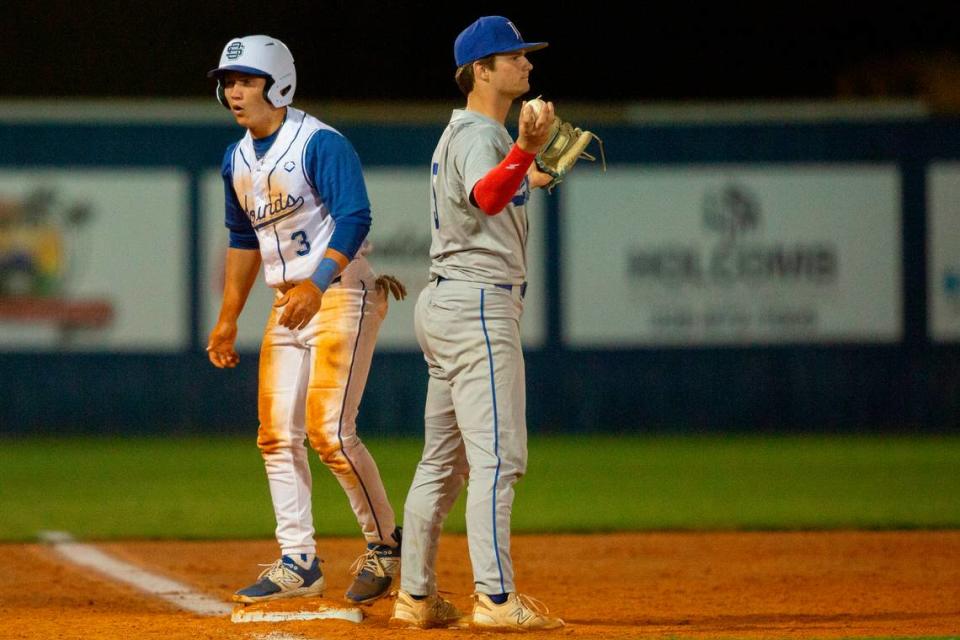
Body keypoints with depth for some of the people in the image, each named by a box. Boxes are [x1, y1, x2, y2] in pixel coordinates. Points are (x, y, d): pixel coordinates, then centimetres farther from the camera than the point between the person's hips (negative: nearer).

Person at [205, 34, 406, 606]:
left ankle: (386, 542, 1)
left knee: (328, 429, -15)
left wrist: (317, 285, -37)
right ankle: (298, 564, 10)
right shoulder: (238, 160, 12)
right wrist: (228, 319, 20)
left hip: (341, 297, -8)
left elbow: (354, 218, -24)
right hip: (288, 305, 8)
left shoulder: (320, 144, -14)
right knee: (277, 436, 4)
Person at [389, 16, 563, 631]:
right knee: (497, 454, -14)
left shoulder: (459, 133, 18)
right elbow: (486, 199, -37)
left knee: (444, 459, 13)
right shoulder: (479, 134, -14)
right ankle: (496, 598, -19)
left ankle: (416, 597, 16)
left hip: (444, 304, 11)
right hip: (479, 306, -11)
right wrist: (526, 149, -53)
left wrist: (524, 178, 43)